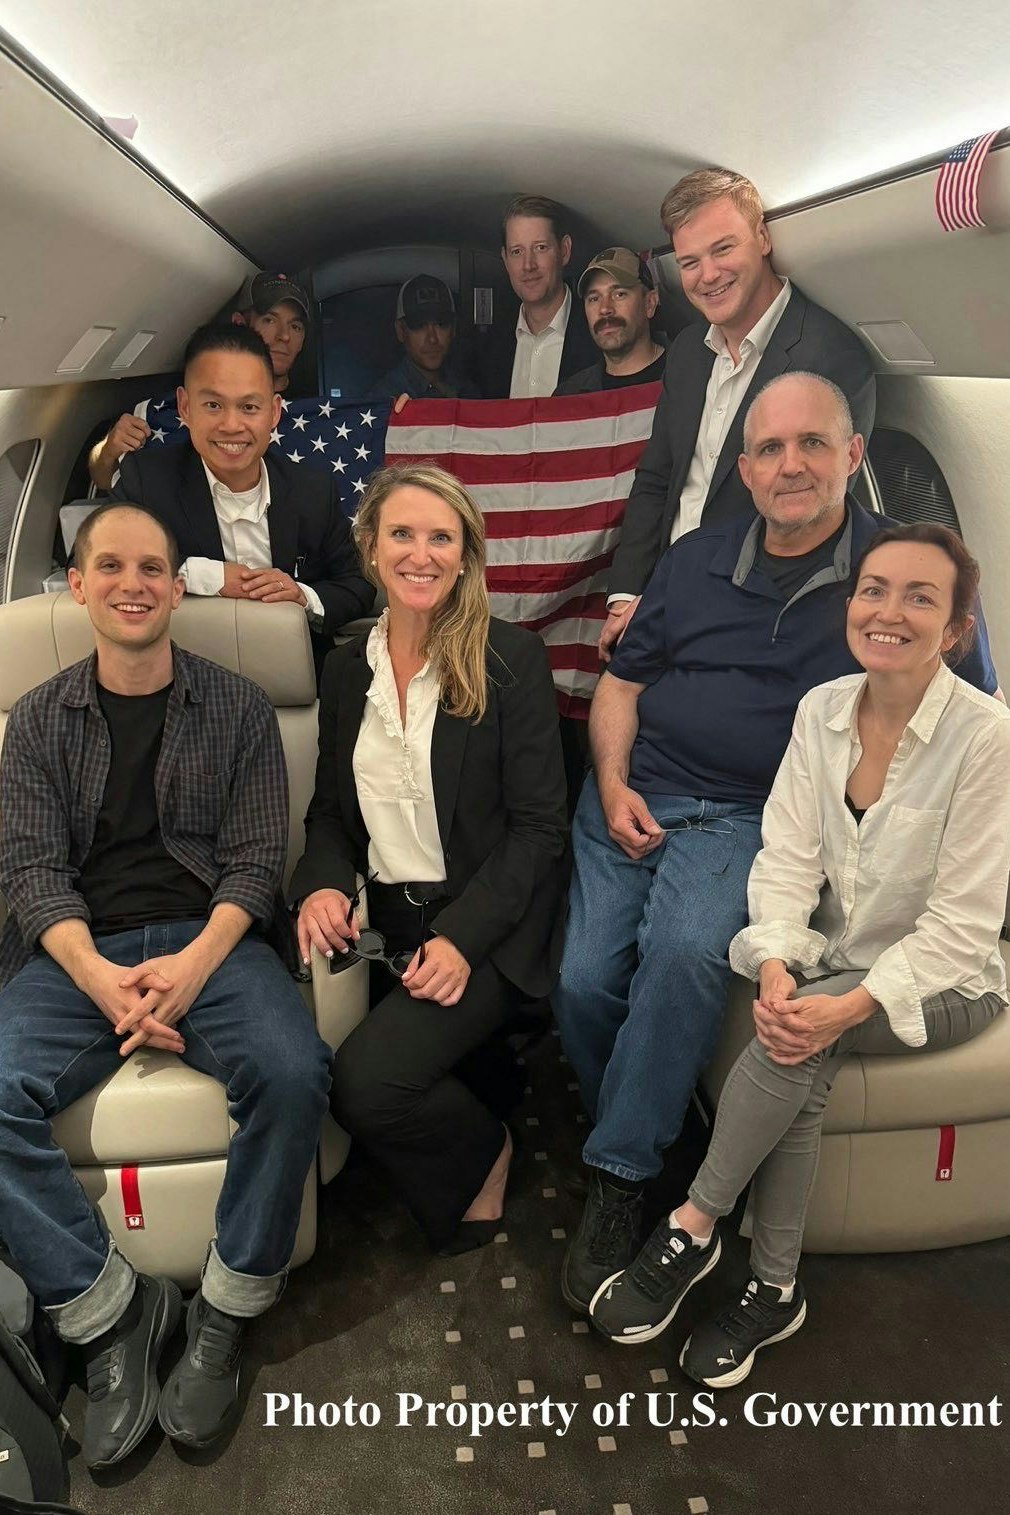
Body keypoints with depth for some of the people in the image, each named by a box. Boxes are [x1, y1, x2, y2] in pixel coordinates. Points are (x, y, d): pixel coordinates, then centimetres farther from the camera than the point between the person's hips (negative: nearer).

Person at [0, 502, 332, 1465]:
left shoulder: (237, 709, 7)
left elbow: (255, 859, 1)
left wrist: (194, 964, -17)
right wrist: (100, 979, -16)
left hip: (211, 939, -1)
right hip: (78, 952, 2)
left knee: (292, 1072, -29)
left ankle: (225, 1315, -7)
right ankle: (110, 1315, -6)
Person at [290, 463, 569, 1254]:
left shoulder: (512, 658, -6)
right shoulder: (347, 667, 10)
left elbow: (537, 826, -9)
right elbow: (331, 808, 16)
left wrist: (461, 937, -20)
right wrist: (322, 886, -6)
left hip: (488, 924, -5)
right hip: (387, 919, 6)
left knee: (367, 1077, -23)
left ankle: (483, 1153, 11)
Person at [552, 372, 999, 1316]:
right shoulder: (697, 559, 13)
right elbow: (622, 682, 18)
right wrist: (613, 783, 1)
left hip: (749, 816, -3)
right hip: (632, 799, 4)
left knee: (687, 951, -31)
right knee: (584, 982, -14)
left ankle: (618, 1181, -13)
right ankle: (635, 1137, 15)